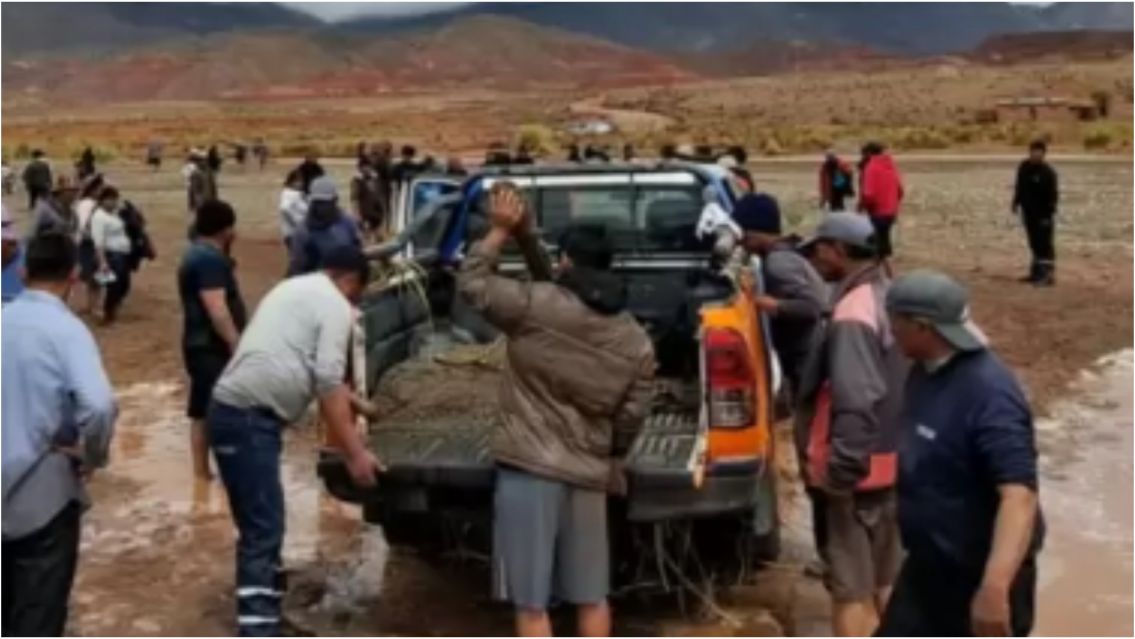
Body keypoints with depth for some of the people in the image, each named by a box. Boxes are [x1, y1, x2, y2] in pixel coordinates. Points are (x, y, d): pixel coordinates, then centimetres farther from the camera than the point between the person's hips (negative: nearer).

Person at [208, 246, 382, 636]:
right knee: (263, 530, -12)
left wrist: (354, 402, 47)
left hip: (236, 410, 10)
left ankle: (265, 600, 37)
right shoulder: (337, 305, -4)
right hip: (249, 418, -10)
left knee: (263, 522, 22)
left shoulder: (297, 288, 24)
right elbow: (328, 384, -14)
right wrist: (354, 454, -12)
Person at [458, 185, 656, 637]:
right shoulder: (636, 342, 4)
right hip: (589, 473, 5)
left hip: (530, 468, -5)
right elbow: (630, 417, 6)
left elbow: (472, 283, -2)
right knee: (591, 595, 18)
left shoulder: (538, 305, -11)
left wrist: (500, 232, 7)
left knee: (530, 602, 2)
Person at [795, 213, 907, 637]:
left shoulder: (853, 313, -22)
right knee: (884, 580, 21)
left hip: (855, 471, -9)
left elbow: (856, 404, -30)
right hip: (892, 462, 9)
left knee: (850, 587, 0)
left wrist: (840, 470, -25)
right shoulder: (891, 298, 8)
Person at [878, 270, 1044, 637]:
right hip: (927, 565, 9)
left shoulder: (988, 393, -28)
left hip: (979, 573, -8)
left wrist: (995, 587, -45)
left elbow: (1019, 495, -36)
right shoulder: (924, 374, 0)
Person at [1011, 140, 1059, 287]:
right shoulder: (1024, 167, 4)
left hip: (1042, 214, -7)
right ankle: (1037, 272, 24)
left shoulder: (1048, 172, -15)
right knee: (1034, 243, 15)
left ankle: (1048, 274, -4)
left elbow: (1053, 195, -14)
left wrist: (1049, 213, -17)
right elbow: (1019, 187, 17)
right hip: (1028, 212, 7)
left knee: (1045, 244, -6)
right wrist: (1016, 203, 15)